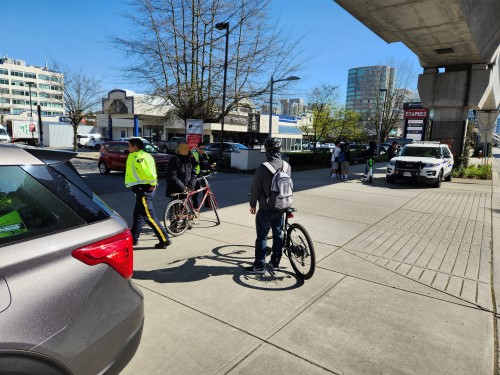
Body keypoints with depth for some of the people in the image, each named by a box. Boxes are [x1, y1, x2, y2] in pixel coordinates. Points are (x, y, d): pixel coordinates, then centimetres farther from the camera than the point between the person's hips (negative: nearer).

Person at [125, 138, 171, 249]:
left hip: (144, 189, -11)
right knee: (138, 215, 18)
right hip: (142, 189, 11)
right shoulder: (142, 155, 16)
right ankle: (133, 238, 31)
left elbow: (149, 172, -29)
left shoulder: (138, 157, -17)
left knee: (149, 216, -7)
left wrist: (153, 184, -18)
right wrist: (152, 184, 10)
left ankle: (164, 239, -2)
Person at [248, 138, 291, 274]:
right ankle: (275, 262, 28)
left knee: (262, 237, 4)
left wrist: (252, 204, 3)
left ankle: (259, 266, 11)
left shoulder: (262, 168, -18)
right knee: (278, 234, 16)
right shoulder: (287, 166, -2)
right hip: (281, 207, 5)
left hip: (266, 209, -5)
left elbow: (255, 189, -11)